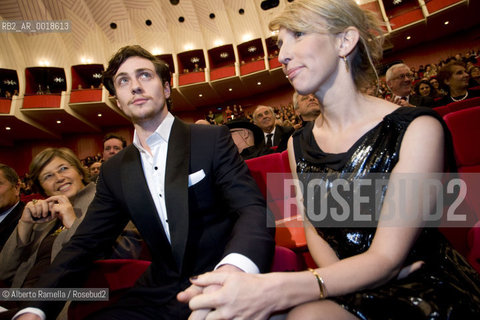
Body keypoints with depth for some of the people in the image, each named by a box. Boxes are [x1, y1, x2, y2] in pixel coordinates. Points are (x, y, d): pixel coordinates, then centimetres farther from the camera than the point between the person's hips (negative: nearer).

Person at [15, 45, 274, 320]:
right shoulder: (115, 171, 8)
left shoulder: (212, 140, -7)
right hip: (158, 295, 4)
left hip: (220, 288, -3)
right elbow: (84, 243, 8)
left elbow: (254, 210, -16)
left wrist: (233, 269, -37)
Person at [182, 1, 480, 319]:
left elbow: (387, 258, -20)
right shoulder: (298, 145, 1)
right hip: (348, 289, 4)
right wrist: (340, 276, -15)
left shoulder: (417, 129, -15)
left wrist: (275, 290, -35)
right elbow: (314, 228, 8)